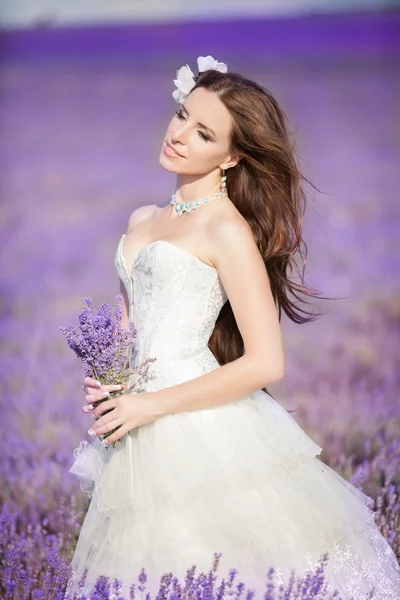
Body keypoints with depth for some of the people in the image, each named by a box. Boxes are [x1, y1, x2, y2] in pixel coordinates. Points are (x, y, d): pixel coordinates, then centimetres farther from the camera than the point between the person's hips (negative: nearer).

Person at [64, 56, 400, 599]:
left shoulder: (227, 230, -11)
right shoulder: (142, 221, 12)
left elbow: (265, 363, -15)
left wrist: (152, 405, -12)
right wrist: (106, 382, 4)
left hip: (204, 430, -7)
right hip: (142, 443, 7)